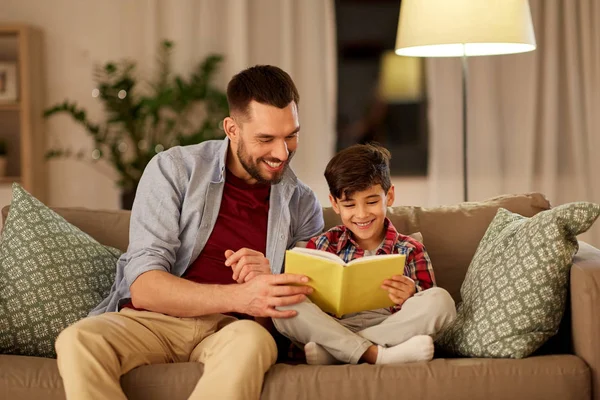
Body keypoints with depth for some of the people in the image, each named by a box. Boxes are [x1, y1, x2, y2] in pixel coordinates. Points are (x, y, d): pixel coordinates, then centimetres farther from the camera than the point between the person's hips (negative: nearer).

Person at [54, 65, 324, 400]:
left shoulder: (303, 204, 7)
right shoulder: (174, 169, -1)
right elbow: (143, 287, -11)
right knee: (78, 341, -34)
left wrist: (265, 284, -17)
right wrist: (238, 297, -27)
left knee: (252, 339, -37)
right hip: (151, 321, -1)